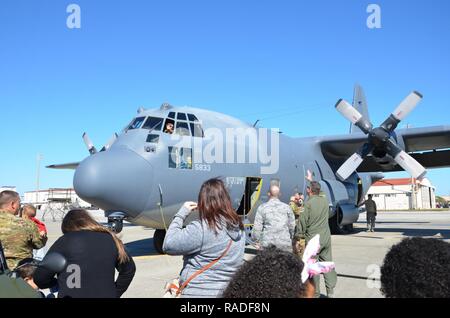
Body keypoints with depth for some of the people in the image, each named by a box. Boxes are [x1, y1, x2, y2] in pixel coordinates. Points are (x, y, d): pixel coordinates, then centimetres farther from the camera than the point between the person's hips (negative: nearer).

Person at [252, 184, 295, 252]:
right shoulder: (286, 207, 5)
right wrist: (290, 238, 24)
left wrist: (257, 241, 9)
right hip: (285, 244, 1)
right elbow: (292, 226, 9)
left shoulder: (262, 207, -1)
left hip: (267, 244, -1)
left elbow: (257, 227, -3)